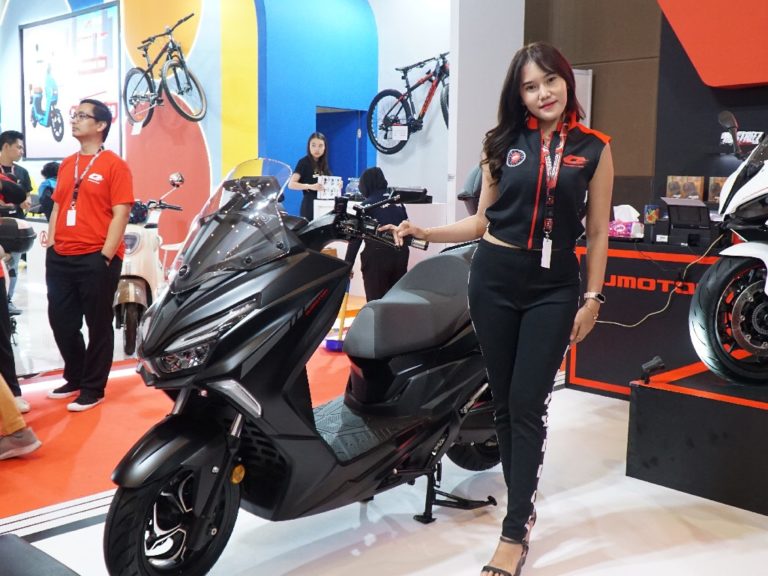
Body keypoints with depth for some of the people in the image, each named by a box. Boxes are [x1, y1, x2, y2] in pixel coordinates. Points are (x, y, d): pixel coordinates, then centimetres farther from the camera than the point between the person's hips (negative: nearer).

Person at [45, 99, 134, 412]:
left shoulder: (114, 165, -6)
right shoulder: (66, 165, 15)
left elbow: (120, 213, -11)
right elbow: (57, 207, 19)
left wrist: (105, 256, -15)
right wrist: (51, 245, 9)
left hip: (96, 259, -7)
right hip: (61, 258, 7)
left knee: (98, 326, 4)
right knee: (61, 322, 14)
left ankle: (93, 389, 16)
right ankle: (75, 379, 32)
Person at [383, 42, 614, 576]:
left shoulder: (595, 148, 2)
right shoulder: (503, 142, 6)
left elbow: (598, 232, 4)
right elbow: (482, 220, 8)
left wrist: (593, 298, 0)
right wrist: (423, 232, -2)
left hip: (555, 287, -2)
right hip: (495, 278, 2)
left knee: (528, 405, -6)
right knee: (503, 401, 9)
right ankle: (523, 505, 26)